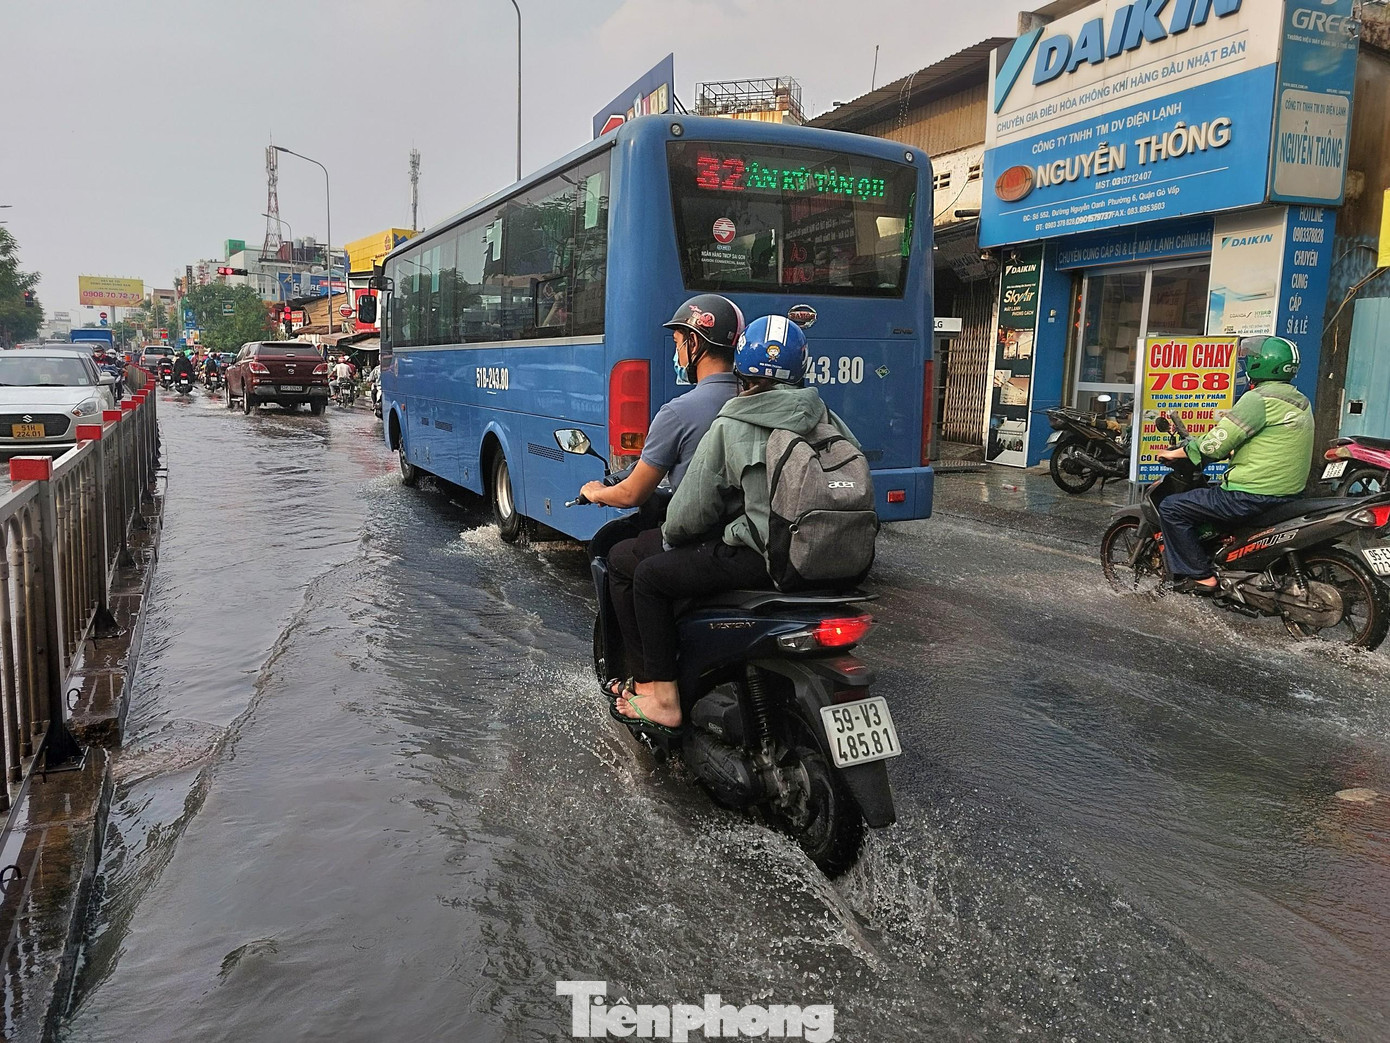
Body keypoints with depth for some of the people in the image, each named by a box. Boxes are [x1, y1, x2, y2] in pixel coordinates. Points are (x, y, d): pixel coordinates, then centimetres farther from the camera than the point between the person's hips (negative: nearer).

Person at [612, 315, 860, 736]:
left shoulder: (730, 428, -7)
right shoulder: (825, 419, 8)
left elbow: (690, 513, -6)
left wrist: (671, 534, 17)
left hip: (765, 558, -7)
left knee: (650, 577, 8)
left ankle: (662, 700, 7)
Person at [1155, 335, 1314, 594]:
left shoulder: (1259, 398, -17)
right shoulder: (1300, 401, 13)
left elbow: (1216, 444, -18)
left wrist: (1176, 453, -4)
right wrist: (1234, 452, 29)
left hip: (1253, 495, -10)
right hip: (1288, 492, 10)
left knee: (1172, 508, -6)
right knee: (1206, 495, 31)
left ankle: (1201, 577, -5)